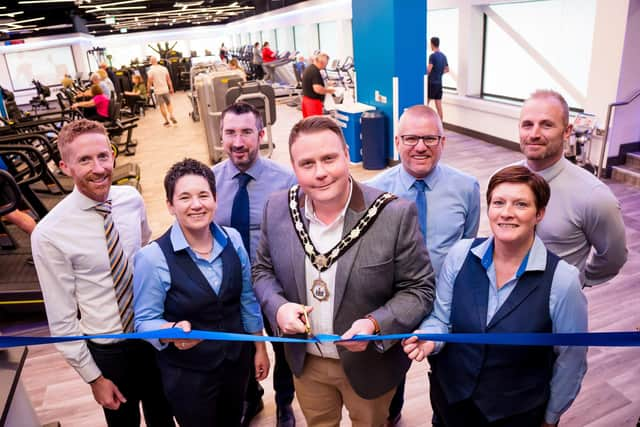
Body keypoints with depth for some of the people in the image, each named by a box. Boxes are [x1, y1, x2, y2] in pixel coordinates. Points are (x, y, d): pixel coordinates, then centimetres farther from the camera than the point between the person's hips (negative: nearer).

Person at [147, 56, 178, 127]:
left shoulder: (150, 71, -9)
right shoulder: (164, 68, 2)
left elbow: (149, 82, -9)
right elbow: (168, 79, 4)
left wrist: (148, 90, 3)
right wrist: (171, 88, 11)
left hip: (158, 91, -3)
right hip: (165, 89, 3)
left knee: (162, 106, 6)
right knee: (169, 103, 17)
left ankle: (166, 121, 8)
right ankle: (171, 115, -6)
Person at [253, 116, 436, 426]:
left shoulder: (395, 214, -24)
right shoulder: (277, 209, -12)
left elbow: (419, 289, -16)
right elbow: (263, 269, 1)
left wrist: (376, 324, -32)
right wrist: (278, 307, -18)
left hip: (369, 364, -2)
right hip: (305, 362, 3)